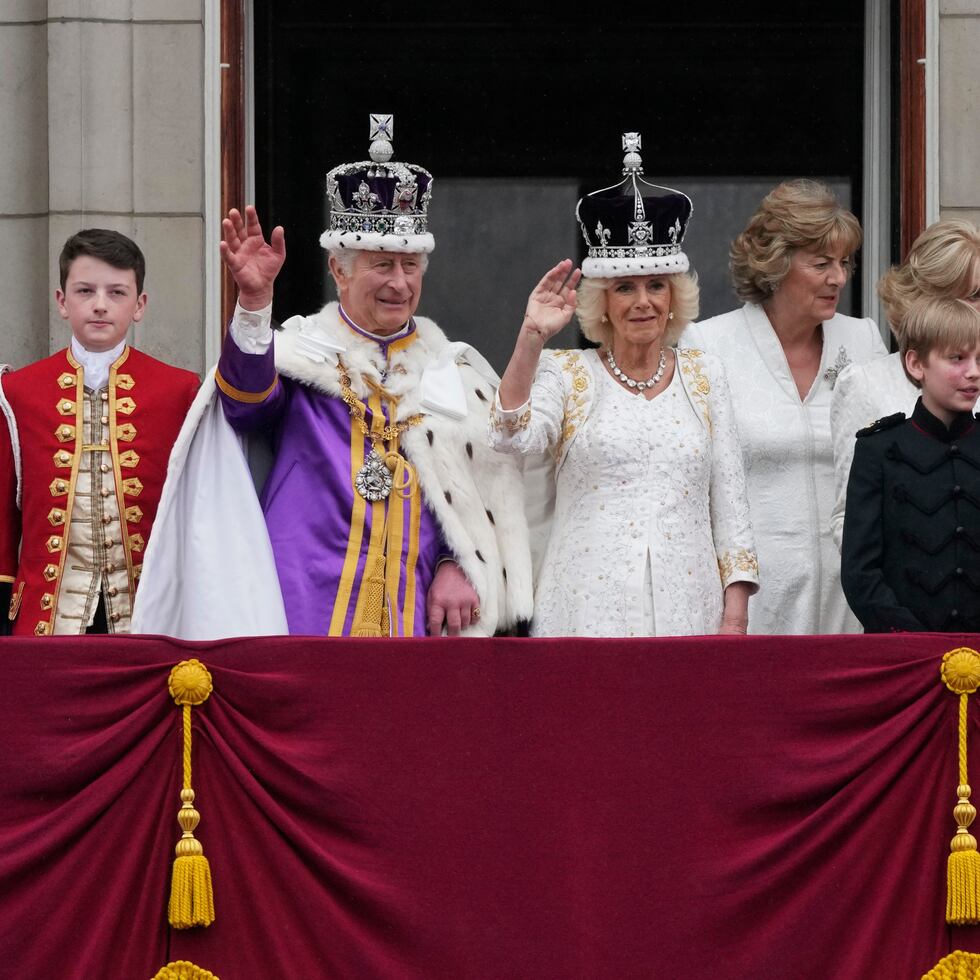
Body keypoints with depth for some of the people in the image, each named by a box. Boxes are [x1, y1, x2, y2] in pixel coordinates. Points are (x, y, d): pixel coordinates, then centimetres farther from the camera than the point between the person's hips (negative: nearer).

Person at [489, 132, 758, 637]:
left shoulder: (703, 377, 13)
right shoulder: (567, 375, 6)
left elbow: (729, 500, 11)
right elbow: (513, 437, -14)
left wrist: (735, 613, 4)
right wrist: (532, 337, -20)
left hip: (686, 609, 2)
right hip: (589, 609, -2)